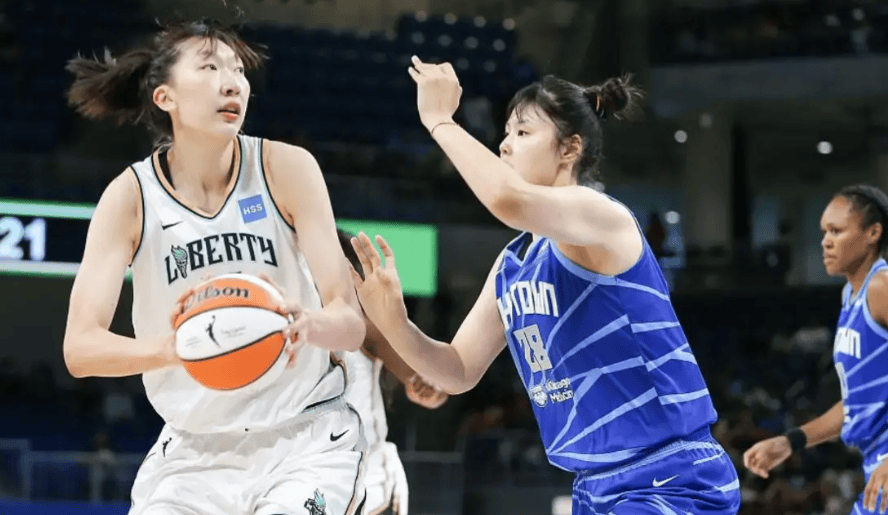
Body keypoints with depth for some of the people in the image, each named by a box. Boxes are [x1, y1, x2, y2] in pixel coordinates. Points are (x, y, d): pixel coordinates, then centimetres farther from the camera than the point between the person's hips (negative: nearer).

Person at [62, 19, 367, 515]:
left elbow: (351, 323, -12)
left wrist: (309, 325, -37)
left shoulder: (286, 168, -9)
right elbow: (80, 347, -15)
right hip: (195, 450, 2)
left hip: (307, 437, -2)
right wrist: (171, 347, -35)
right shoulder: (132, 195, -7)